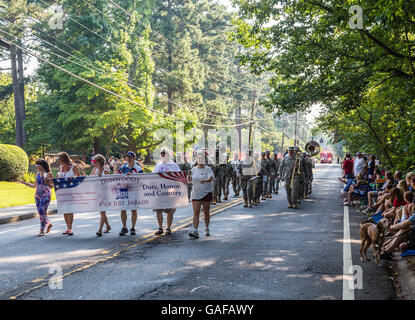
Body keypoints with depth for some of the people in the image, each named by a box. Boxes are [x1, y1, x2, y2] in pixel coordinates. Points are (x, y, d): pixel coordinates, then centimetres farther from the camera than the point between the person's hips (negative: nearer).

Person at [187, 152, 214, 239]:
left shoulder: (208, 169, -4)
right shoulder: (193, 169, 8)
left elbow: (211, 178, -20)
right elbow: (189, 180, 12)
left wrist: (206, 180, -42)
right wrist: (189, 175, -10)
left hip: (207, 193, -2)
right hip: (196, 193, 2)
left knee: (206, 212, 9)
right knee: (196, 213, -8)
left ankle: (207, 229, 27)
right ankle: (195, 231, -12)